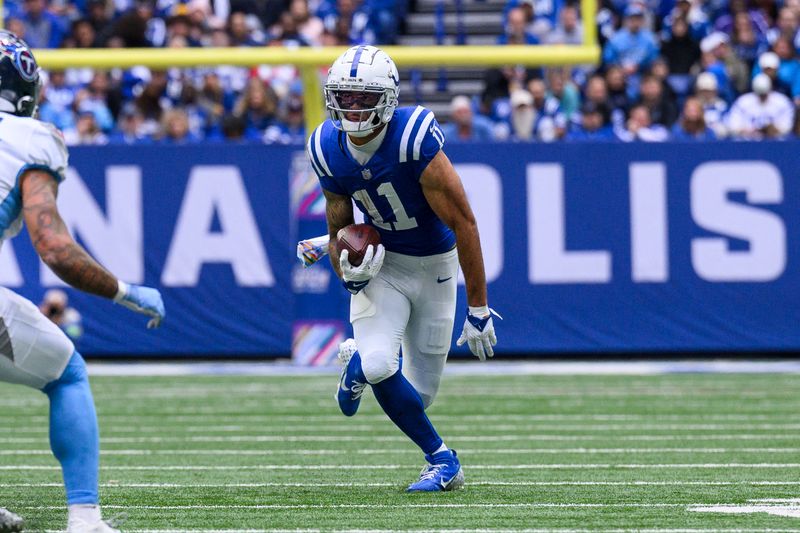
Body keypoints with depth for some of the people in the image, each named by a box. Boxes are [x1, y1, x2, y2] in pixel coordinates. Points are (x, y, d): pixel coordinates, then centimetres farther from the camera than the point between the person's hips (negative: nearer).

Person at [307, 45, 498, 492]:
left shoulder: (415, 140, -28)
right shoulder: (330, 150, -12)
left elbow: (464, 224, -23)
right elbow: (338, 229, 4)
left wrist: (479, 309, -20)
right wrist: (349, 274, -19)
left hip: (434, 266, -2)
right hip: (382, 263, 2)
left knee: (419, 395, 0)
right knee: (378, 365, -23)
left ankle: (357, 363, 36)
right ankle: (441, 459, 0)